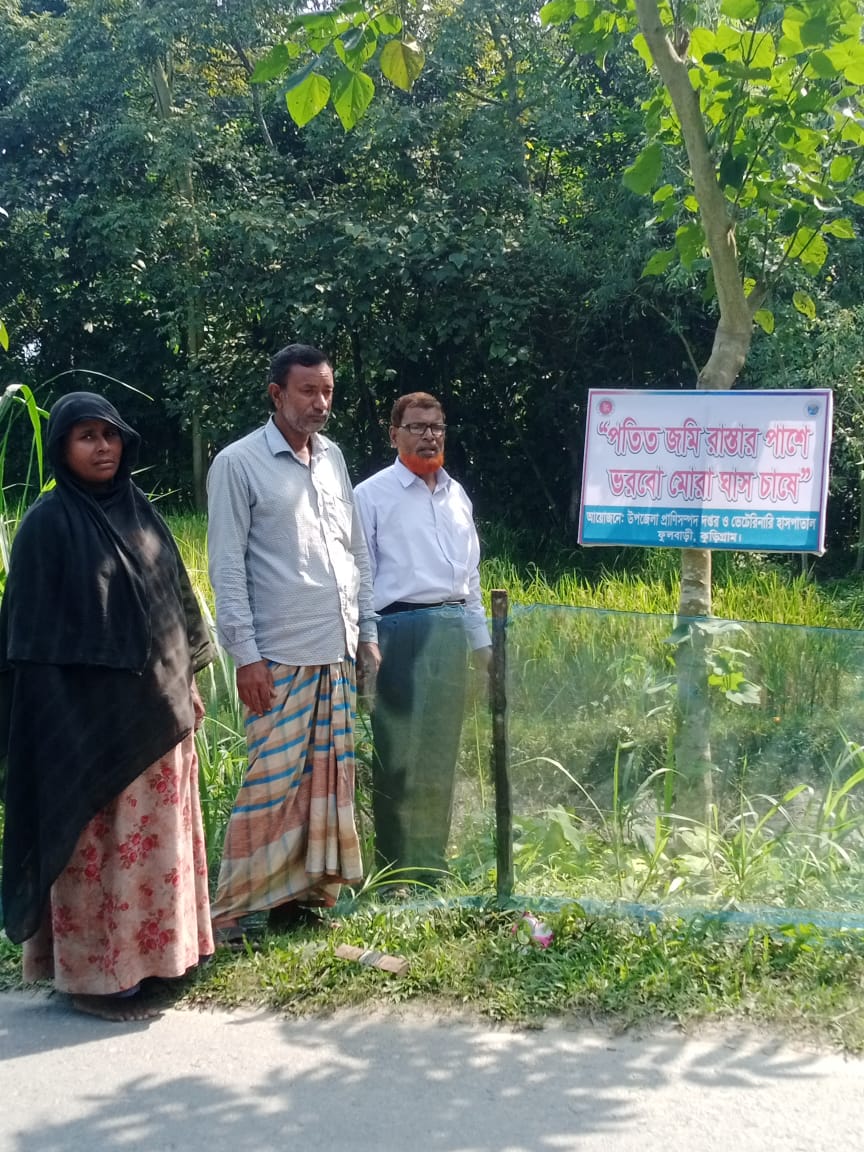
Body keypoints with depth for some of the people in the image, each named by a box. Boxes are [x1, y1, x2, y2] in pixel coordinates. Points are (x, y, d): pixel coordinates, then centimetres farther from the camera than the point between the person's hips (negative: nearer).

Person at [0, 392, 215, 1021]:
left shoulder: (141, 511, 10)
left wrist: (187, 681, 14)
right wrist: (62, 723, -15)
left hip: (157, 710, 7)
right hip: (91, 715, -7)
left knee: (155, 838, 13)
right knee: (97, 845, 1)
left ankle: (153, 954, 26)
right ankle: (94, 974, 12)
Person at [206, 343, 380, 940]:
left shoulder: (333, 457, 13)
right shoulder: (239, 463, -5)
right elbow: (227, 568, -7)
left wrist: (368, 631, 14)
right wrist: (246, 655, -11)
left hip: (338, 652, 6)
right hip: (280, 656, -6)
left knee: (329, 777, 9)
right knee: (273, 781, -5)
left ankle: (311, 891, 20)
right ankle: (232, 909, 5)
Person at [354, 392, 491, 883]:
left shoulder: (457, 494, 16)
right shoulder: (373, 495, -2)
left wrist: (480, 639, 18)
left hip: (452, 630, 6)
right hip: (402, 628, -6)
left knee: (441, 754, 11)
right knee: (399, 754, -3)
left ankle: (433, 866, 21)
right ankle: (397, 870, 6)